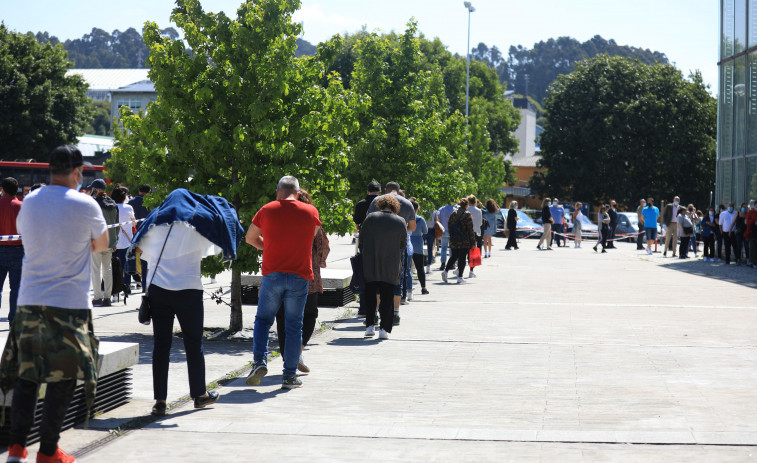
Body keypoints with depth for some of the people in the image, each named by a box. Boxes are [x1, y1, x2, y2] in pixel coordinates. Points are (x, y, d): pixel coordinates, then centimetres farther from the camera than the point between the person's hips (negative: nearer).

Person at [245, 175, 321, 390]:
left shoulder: (267, 210, 0)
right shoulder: (311, 212, 2)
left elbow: (250, 238, 13)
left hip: (272, 274, 0)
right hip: (300, 276, 0)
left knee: (263, 320, 14)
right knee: (294, 326, 6)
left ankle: (260, 361, -4)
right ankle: (290, 375, 7)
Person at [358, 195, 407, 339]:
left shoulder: (370, 218, -3)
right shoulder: (401, 222, -2)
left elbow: (361, 242, 2)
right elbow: (403, 245, 4)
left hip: (370, 265, 0)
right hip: (391, 267, 0)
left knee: (370, 296, 14)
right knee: (387, 297, 5)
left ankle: (369, 326, 11)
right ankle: (384, 329, -1)